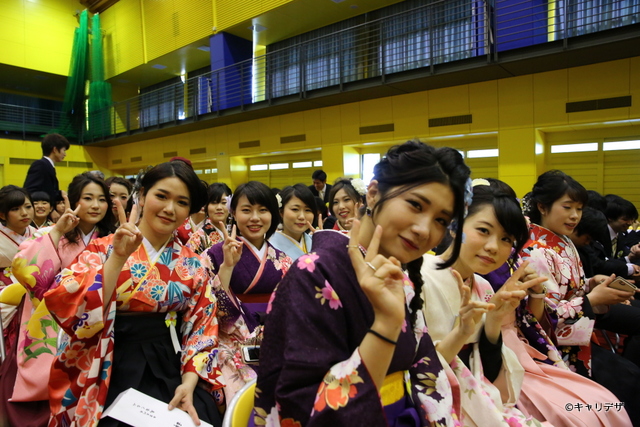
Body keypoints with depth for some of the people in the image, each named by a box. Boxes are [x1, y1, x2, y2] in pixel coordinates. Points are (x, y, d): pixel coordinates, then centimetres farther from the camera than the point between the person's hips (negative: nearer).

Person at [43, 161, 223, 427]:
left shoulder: (193, 265, 3)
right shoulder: (103, 250, -3)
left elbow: (203, 328, 3)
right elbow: (68, 310, -17)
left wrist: (189, 382, -9)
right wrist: (119, 258, -25)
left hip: (170, 373, 2)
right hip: (112, 375, -2)